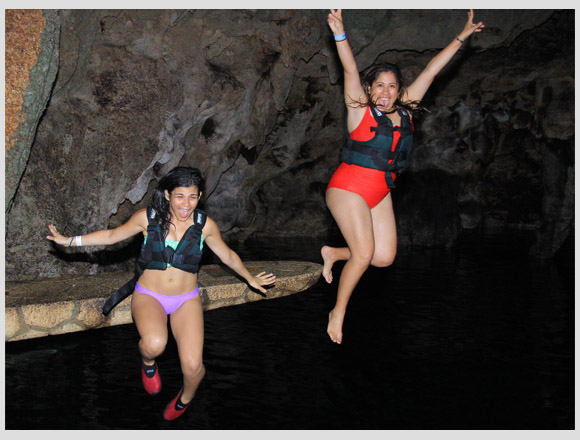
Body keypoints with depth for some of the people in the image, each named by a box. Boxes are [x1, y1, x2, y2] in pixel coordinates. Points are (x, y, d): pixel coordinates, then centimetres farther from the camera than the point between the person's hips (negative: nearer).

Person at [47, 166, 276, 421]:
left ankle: (185, 397, 21)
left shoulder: (205, 225, -5)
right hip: (148, 295, -1)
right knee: (155, 344, -34)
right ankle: (148, 363, 6)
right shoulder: (148, 218, -8)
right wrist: (69, 240, 8)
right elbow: (112, 236, 7)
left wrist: (250, 278, 19)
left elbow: (228, 256, 12)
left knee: (192, 366, -17)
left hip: (186, 300, 1)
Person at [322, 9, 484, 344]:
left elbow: (431, 71, 11)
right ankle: (338, 313, 6)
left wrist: (462, 36, 18)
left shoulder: (404, 111, 6)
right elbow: (351, 70, -19)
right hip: (350, 187, -6)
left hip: (381, 193, 6)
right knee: (364, 254, -12)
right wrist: (340, 34, -31)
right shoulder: (361, 110, -6)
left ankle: (333, 253, 26)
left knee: (385, 257, 2)